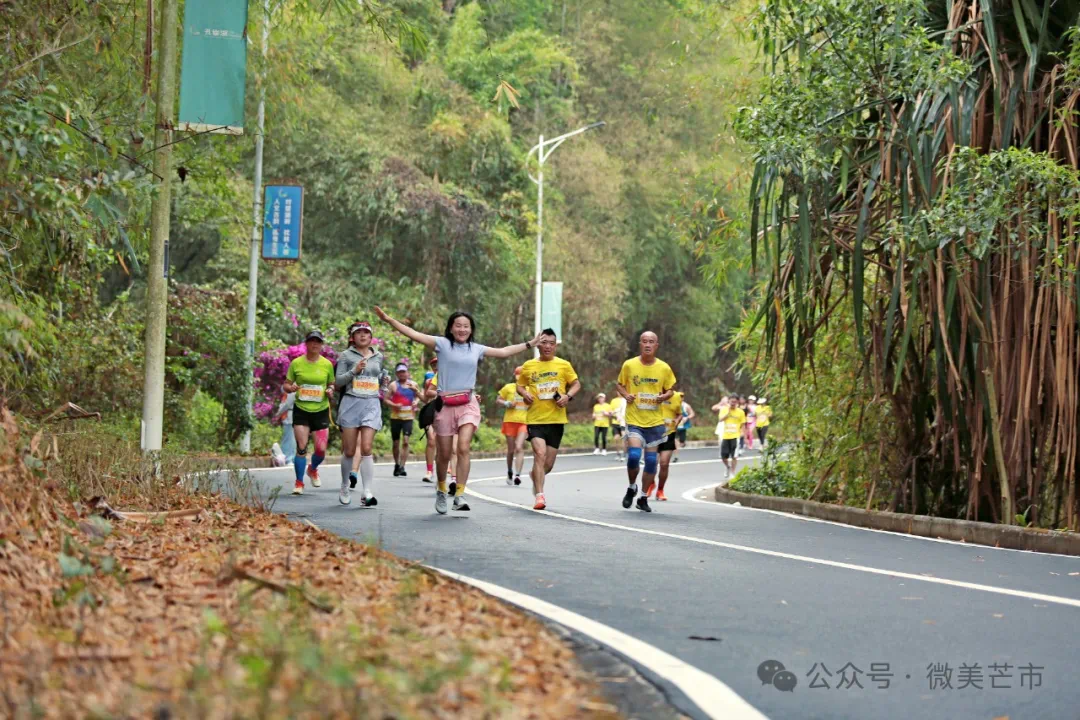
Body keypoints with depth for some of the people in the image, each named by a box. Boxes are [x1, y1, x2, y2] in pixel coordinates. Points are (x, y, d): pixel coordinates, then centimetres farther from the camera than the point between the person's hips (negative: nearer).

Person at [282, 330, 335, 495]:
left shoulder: (327, 364, 2)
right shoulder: (296, 363, -1)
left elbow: (331, 384, 15)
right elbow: (286, 384, 7)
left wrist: (330, 391, -7)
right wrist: (291, 387, -16)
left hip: (321, 411, 1)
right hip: (301, 410, -1)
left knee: (321, 450, -1)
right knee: (301, 447, -11)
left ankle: (313, 469, 34)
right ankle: (299, 482, 4)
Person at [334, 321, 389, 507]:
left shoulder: (378, 357, 14)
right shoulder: (346, 356, 4)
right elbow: (338, 382, -1)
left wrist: (385, 380, 6)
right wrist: (354, 371, -15)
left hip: (372, 404, 1)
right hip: (351, 403, -1)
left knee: (366, 448, -11)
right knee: (349, 451, 2)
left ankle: (368, 493, -15)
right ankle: (345, 486, 26)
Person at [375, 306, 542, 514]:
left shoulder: (476, 349, 12)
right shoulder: (442, 344, 2)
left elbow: (504, 351, 23)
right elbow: (413, 334, -4)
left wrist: (529, 344, 26)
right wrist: (389, 320, -12)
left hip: (468, 404, 1)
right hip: (445, 404, -1)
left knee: (464, 448, -16)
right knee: (444, 454, 5)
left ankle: (459, 495, -17)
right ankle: (441, 491, 28)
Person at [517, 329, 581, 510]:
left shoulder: (564, 365, 3)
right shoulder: (528, 366, 5)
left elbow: (576, 384, 10)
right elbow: (520, 385, 16)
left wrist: (568, 396, -10)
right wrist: (524, 393, -6)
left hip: (556, 420, 1)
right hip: (536, 419, -1)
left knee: (548, 464, 8)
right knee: (540, 453, -21)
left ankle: (535, 475, 43)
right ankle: (539, 496, -20)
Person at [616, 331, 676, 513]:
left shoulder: (664, 368, 0)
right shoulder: (629, 365, -3)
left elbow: (670, 389, 11)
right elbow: (620, 384, 10)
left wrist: (665, 396, -10)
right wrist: (625, 395, -10)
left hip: (655, 421, 2)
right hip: (634, 420, -2)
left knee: (651, 460, 3)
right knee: (633, 455, -16)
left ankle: (643, 498, 17)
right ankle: (632, 488, 11)